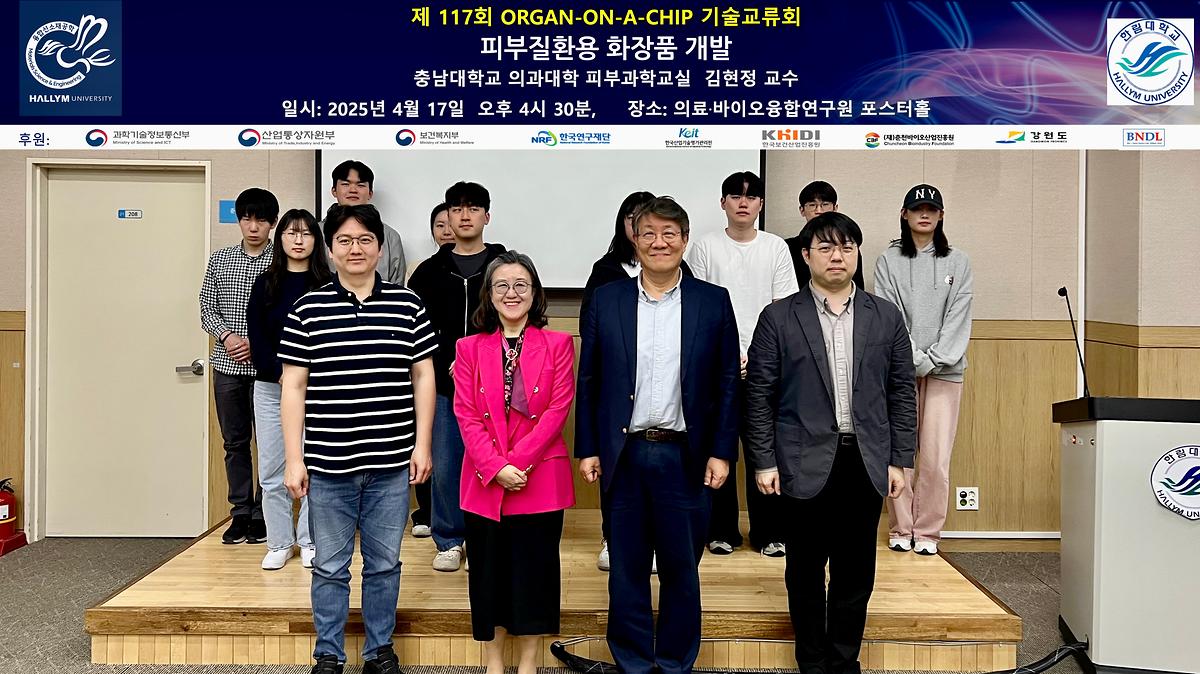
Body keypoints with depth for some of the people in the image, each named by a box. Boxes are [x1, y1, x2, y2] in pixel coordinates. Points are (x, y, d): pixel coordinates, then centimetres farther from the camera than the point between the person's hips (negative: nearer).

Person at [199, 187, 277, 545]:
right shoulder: (220, 259, 8)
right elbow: (206, 307, 8)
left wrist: (258, 341, -15)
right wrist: (225, 335, -10)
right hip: (227, 365, 3)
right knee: (235, 442, 10)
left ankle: (263, 515, 13)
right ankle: (241, 512, 19)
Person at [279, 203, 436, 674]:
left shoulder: (408, 306, 2)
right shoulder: (307, 310, -1)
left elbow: (423, 377, 5)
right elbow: (293, 387, 0)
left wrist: (422, 444, 0)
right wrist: (293, 458, -3)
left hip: (391, 463, 1)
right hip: (328, 464, 0)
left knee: (384, 564, 12)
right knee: (330, 567, 11)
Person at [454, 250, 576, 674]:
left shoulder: (557, 344, 1)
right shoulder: (470, 348, 5)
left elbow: (558, 409, -6)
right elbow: (466, 414, -1)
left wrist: (517, 463, -14)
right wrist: (496, 468, -13)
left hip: (540, 478, -1)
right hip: (484, 480, 1)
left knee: (533, 569, 6)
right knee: (488, 570, 9)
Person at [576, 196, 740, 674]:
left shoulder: (713, 302, 1)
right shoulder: (606, 300, 3)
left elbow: (727, 383, 2)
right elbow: (589, 380, 5)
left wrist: (722, 452, -3)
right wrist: (588, 449, 1)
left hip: (686, 457, -1)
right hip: (623, 455, 1)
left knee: (681, 570, 10)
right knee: (626, 569, 10)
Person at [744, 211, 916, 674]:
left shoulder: (886, 317, 6)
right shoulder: (779, 318, -1)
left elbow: (902, 393, 8)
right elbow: (759, 394, -1)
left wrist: (899, 460, 4)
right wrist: (764, 462, -5)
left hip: (866, 463, 2)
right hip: (806, 463, -2)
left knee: (856, 570, 9)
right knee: (805, 570, 8)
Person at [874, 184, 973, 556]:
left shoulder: (958, 262, 9)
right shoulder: (888, 261, 6)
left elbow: (958, 317, 1)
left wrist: (934, 359, -10)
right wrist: (916, 359, -11)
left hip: (944, 370, 1)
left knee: (936, 456, -3)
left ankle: (927, 532, 9)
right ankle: (900, 530, 12)